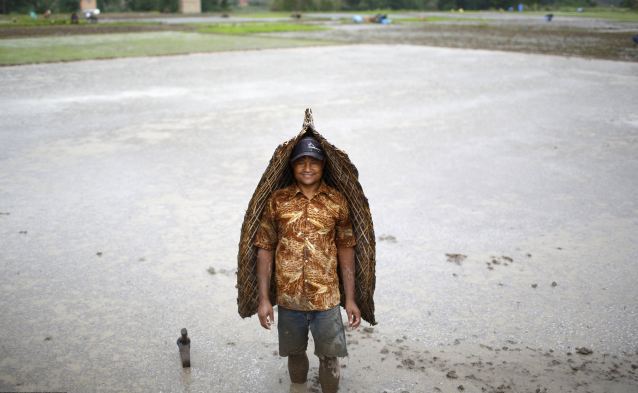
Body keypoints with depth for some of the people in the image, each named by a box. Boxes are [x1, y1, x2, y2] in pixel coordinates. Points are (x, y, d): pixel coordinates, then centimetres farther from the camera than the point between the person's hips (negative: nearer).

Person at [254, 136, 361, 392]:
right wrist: (263, 298, -4)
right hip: (289, 300, 1)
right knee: (295, 354, 19)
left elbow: (345, 250, 2)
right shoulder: (277, 201, -3)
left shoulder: (337, 202, -3)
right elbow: (265, 250, -1)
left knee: (329, 357, 10)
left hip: (327, 299, -1)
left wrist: (350, 298, -1)